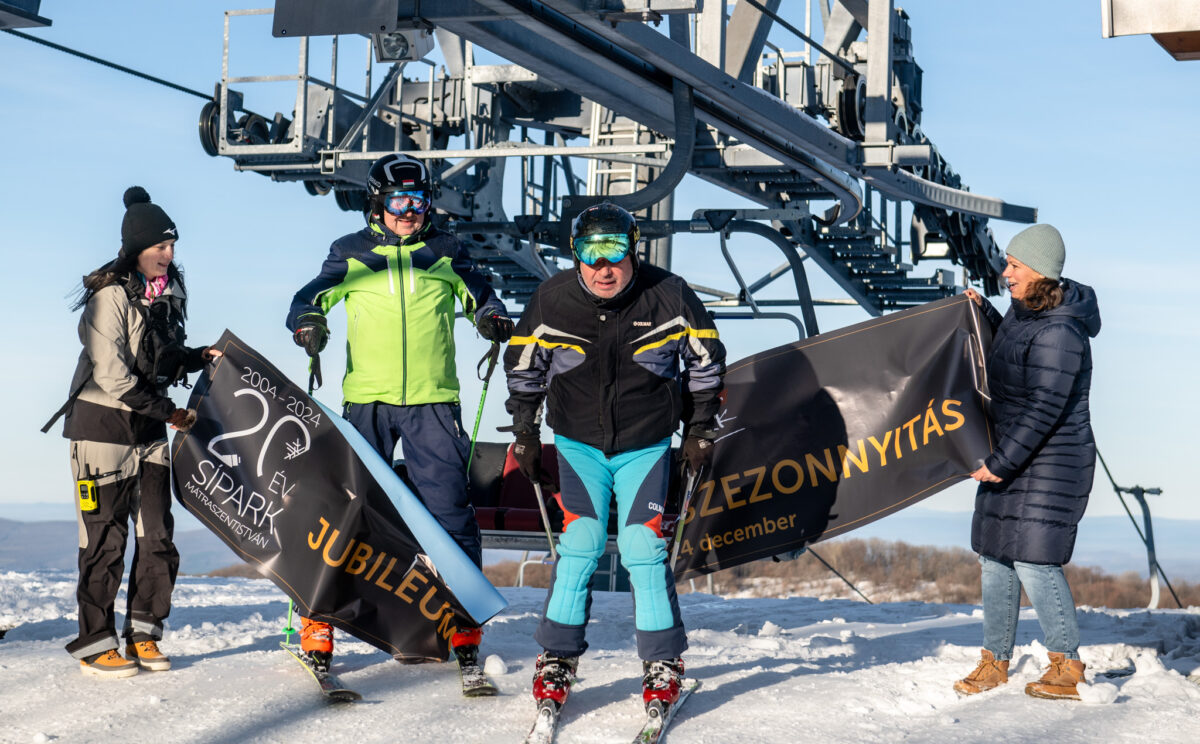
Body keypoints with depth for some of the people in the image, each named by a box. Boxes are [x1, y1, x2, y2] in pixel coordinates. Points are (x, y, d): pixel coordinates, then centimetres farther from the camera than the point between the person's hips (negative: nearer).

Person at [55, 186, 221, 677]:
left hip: (150, 431, 7)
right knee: (106, 538, -3)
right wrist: (167, 411, -17)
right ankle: (94, 642, 6)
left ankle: (142, 632, 15)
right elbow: (112, 376, -20)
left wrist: (200, 357, -1)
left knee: (158, 533, 4)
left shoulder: (169, 292, 7)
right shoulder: (110, 297, -15)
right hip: (103, 426, -7)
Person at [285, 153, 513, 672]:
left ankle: (465, 623, 7)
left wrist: (493, 319, -4)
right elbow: (311, 296, 11)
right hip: (366, 400, 0)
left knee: (449, 511, -3)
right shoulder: (351, 254, 9)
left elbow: (479, 295, 18)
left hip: (433, 401, 0)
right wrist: (308, 322, -12)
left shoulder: (445, 252, 11)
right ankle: (318, 621, 7)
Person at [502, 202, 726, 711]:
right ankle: (557, 660, 6)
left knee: (643, 549, -8)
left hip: (646, 445, -1)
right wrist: (525, 436, 7)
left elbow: (706, 359, 1)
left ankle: (663, 664, 6)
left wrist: (701, 430, 3)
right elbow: (523, 369, 4)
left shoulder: (668, 297, -15)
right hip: (578, 443, 1)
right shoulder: (552, 300, -12)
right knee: (579, 545, -8)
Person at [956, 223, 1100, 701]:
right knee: (994, 556, 10)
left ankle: (1068, 668, 5)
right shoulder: (1024, 312, 6)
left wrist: (1001, 464, -21)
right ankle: (995, 661, 20)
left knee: (1033, 561, -9)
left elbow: (1044, 411, -24)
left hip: (1049, 464, -9)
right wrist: (982, 312, 18)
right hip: (1010, 455, 9)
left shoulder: (1058, 333, -22)